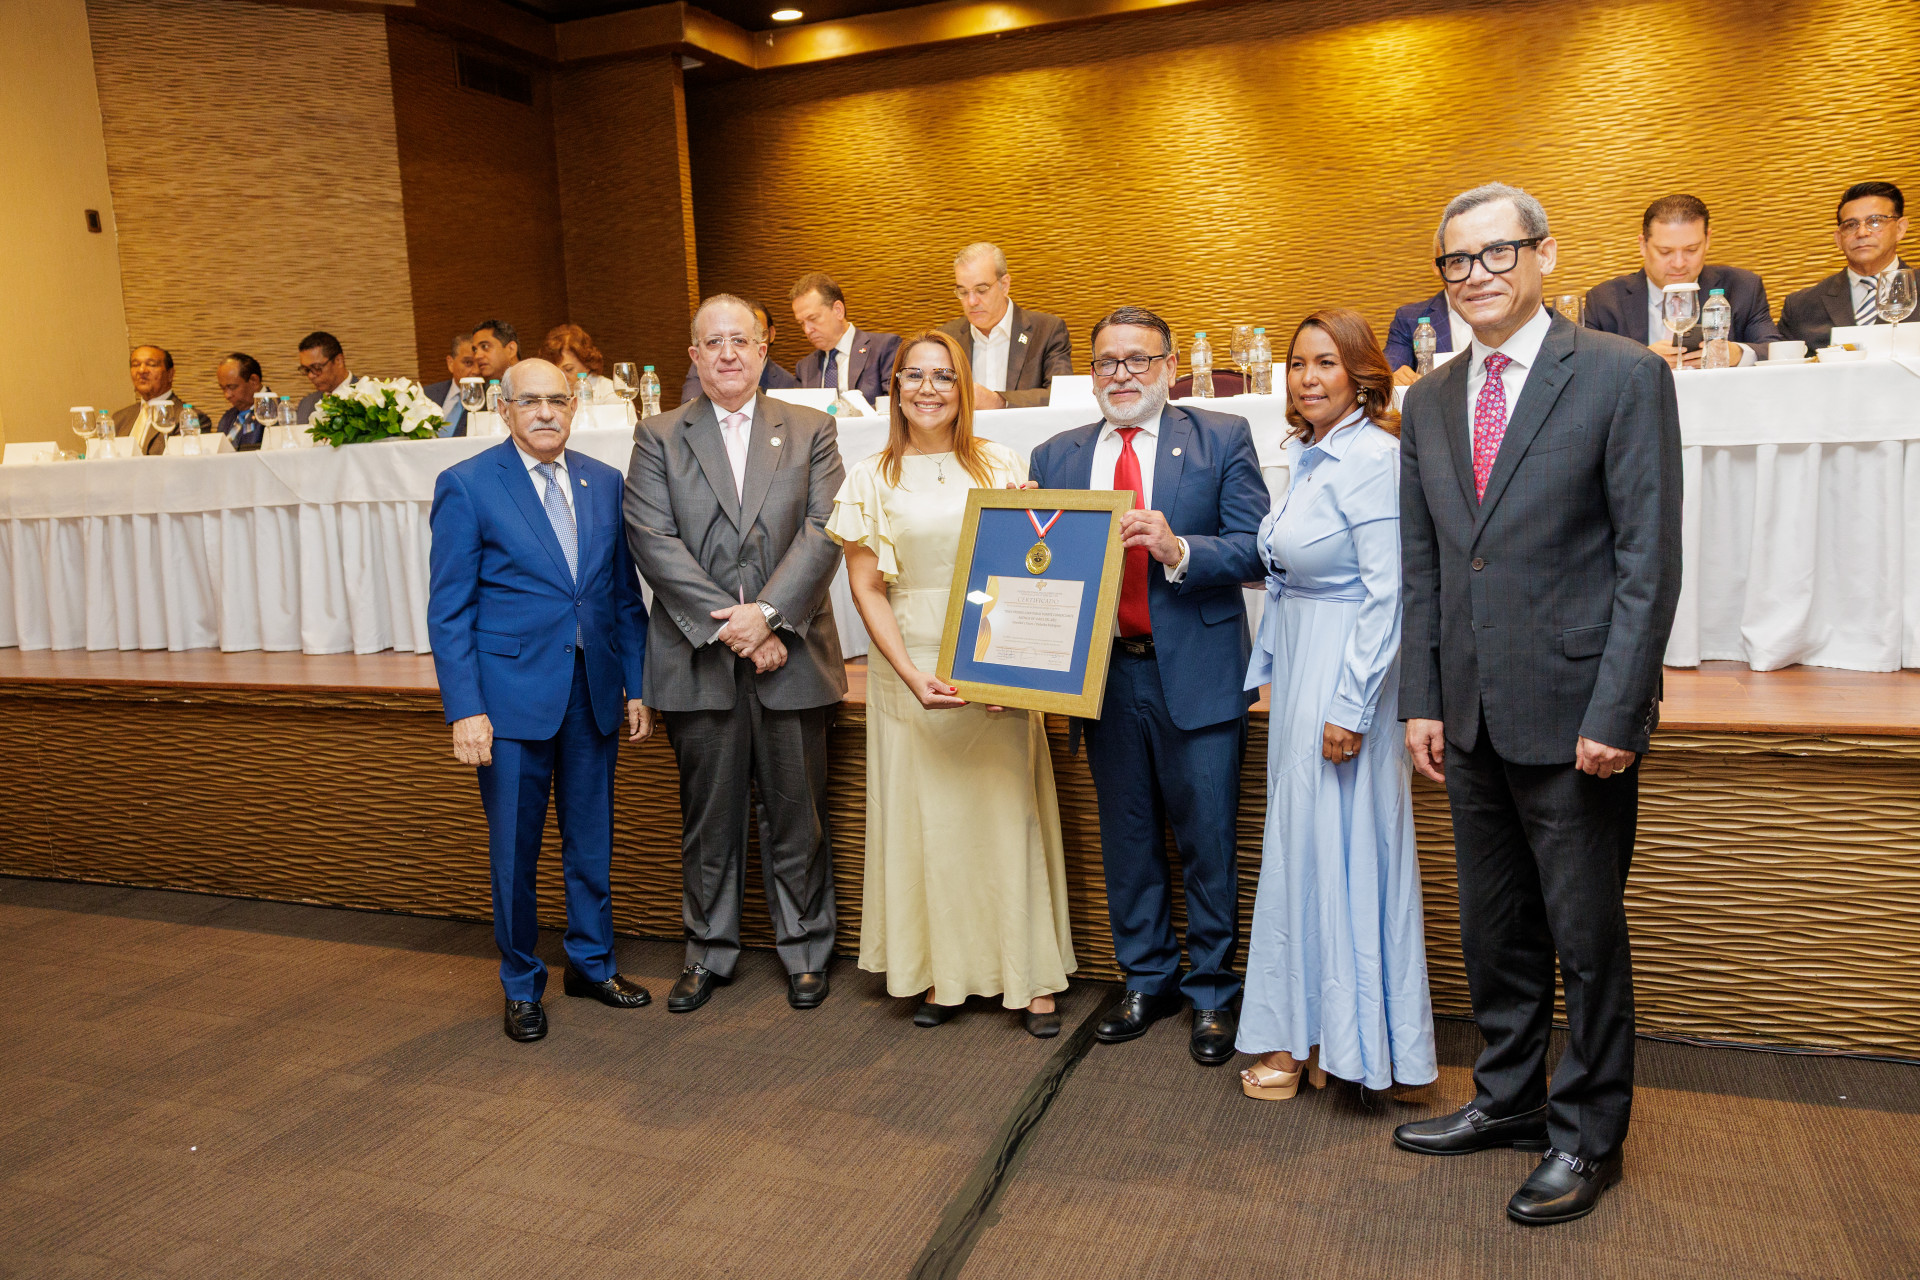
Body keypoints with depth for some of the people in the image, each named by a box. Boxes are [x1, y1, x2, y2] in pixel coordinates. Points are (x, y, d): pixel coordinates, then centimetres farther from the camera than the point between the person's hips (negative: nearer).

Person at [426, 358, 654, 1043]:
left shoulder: (604, 483, 8)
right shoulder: (466, 485, -5)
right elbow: (449, 609, -7)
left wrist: (638, 686, 6)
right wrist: (465, 709, -14)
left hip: (594, 692, 4)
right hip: (513, 695, -4)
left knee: (592, 839, 15)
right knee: (515, 850, 8)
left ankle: (592, 962, 34)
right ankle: (522, 985, 26)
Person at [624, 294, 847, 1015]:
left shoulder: (811, 431, 8)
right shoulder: (658, 438, 6)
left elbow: (824, 531, -4)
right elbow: (653, 541, -5)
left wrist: (768, 614, -16)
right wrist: (726, 626, -14)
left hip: (791, 656, 0)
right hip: (698, 660, 0)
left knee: (797, 814, 8)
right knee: (709, 818, 11)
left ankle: (804, 948, 25)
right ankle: (709, 951, 28)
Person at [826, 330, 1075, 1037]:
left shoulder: (1003, 467, 4)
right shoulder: (871, 480, 4)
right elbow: (865, 586, -1)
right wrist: (911, 674, -12)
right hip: (909, 666, 0)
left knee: (1009, 811, 3)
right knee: (925, 814, 5)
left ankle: (1030, 977, 14)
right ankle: (942, 973, 19)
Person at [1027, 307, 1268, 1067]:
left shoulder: (1222, 440, 0)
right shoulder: (1056, 457, 10)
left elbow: (1256, 551, -9)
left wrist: (1178, 549, -24)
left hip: (1197, 672, -3)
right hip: (1103, 672, 3)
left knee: (1208, 843, 5)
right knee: (1127, 841, 14)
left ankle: (1211, 995, 23)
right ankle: (1146, 981, 32)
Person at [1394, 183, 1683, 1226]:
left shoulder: (1623, 377, -6)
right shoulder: (1428, 404, 10)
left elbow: (1649, 560, -10)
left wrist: (1613, 714, -15)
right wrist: (1422, 700, 5)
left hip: (1573, 713, -5)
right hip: (1472, 718, 5)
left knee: (1586, 938, 8)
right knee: (1492, 930, 16)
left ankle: (1586, 1136, 25)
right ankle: (1508, 1101, 34)